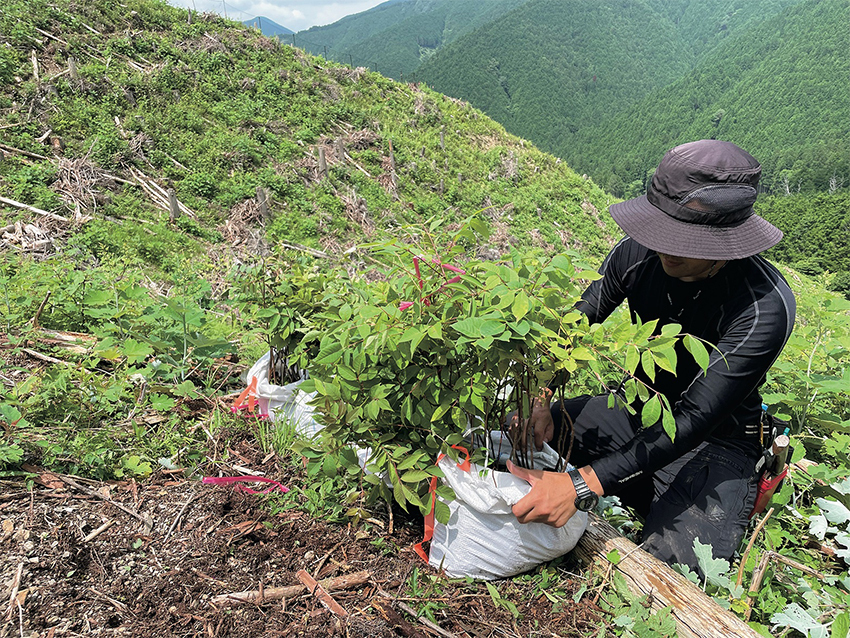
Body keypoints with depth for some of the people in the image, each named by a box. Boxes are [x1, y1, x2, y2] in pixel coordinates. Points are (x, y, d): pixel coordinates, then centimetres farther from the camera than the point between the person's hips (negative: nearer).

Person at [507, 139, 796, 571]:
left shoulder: (765, 306, -31)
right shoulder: (639, 250, -17)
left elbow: (693, 420, -35)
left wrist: (583, 485, -43)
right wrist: (539, 400, -24)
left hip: (715, 440, -4)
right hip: (641, 410, 5)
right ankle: (647, 493, 10)